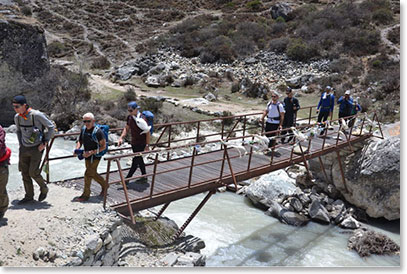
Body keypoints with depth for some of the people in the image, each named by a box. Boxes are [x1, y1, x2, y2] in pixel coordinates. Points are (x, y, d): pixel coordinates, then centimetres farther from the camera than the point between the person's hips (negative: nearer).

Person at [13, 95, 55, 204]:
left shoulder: (37, 115, -18)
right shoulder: (17, 117, 0)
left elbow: (51, 127, -8)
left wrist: (44, 143, -10)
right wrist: (21, 145, 11)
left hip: (36, 148, -5)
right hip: (24, 149, 6)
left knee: (33, 172, -6)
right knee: (25, 173, 7)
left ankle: (44, 189, 20)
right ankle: (29, 196, 21)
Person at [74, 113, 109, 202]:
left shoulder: (98, 132, -19)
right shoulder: (83, 130, 2)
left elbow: (103, 147, -17)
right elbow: (80, 141, 16)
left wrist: (91, 152, -25)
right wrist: (77, 149, -4)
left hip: (95, 157, -7)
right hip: (87, 157, 7)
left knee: (88, 174, -7)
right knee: (93, 174, 18)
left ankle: (85, 195, 7)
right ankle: (105, 185, 40)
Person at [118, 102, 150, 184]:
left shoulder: (142, 119, -22)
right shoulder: (129, 117, 0)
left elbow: (147, 133, -17)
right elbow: (126, 128, 13)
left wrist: (147, 145, -17)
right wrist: (121, 138, 0)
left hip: (141, 144, -8)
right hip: (134, 143, 8)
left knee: (135, 161, -1)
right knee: (139, 160, 18)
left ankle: (127, 179, 8)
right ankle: (144, 177, 33)